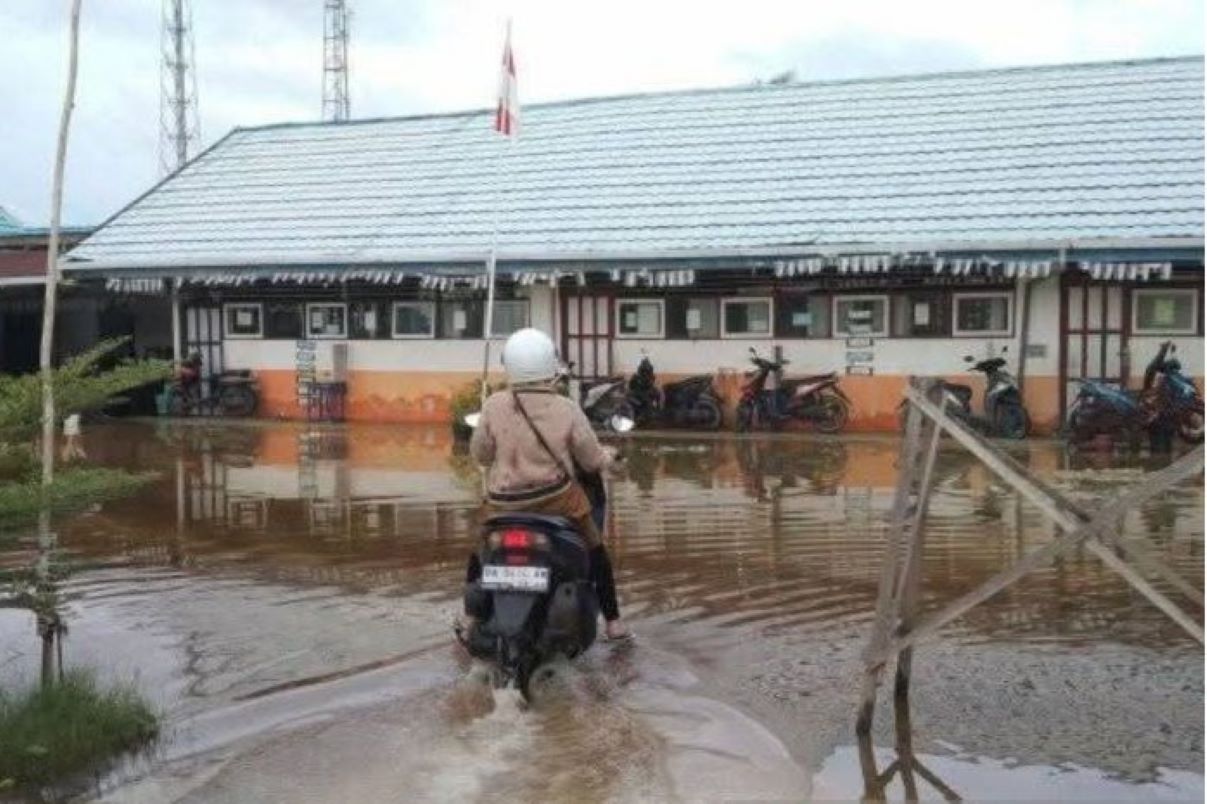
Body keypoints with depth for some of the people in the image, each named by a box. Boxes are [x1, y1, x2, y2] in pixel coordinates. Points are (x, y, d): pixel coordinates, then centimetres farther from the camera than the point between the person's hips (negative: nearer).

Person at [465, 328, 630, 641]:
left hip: (505, 503, 1)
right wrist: (608, 457, 20)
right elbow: (592, 460, -4)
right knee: (596, 552, 20)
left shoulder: (495, 405, -13)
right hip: (557, 498, -1)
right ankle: (613, 622, 23)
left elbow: (479, 453, 0)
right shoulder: (567, 410, -13)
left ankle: (471, 618, 33)